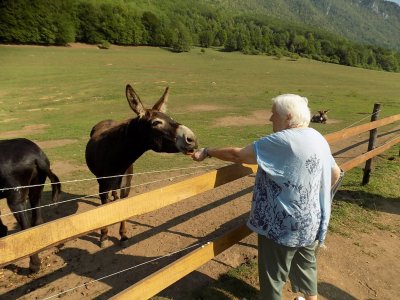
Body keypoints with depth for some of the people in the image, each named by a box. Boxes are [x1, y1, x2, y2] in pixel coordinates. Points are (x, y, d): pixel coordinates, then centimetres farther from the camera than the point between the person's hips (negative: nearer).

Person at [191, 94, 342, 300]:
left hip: (284, 225, -9)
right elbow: (335, 173, 13)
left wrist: (207, 152, -8)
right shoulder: (317, 138, 3)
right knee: (305, 262, 29)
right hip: (310, 221, 9)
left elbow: (238, 155, -21)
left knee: (273, 274, 12)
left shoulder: (282, 141, -24)